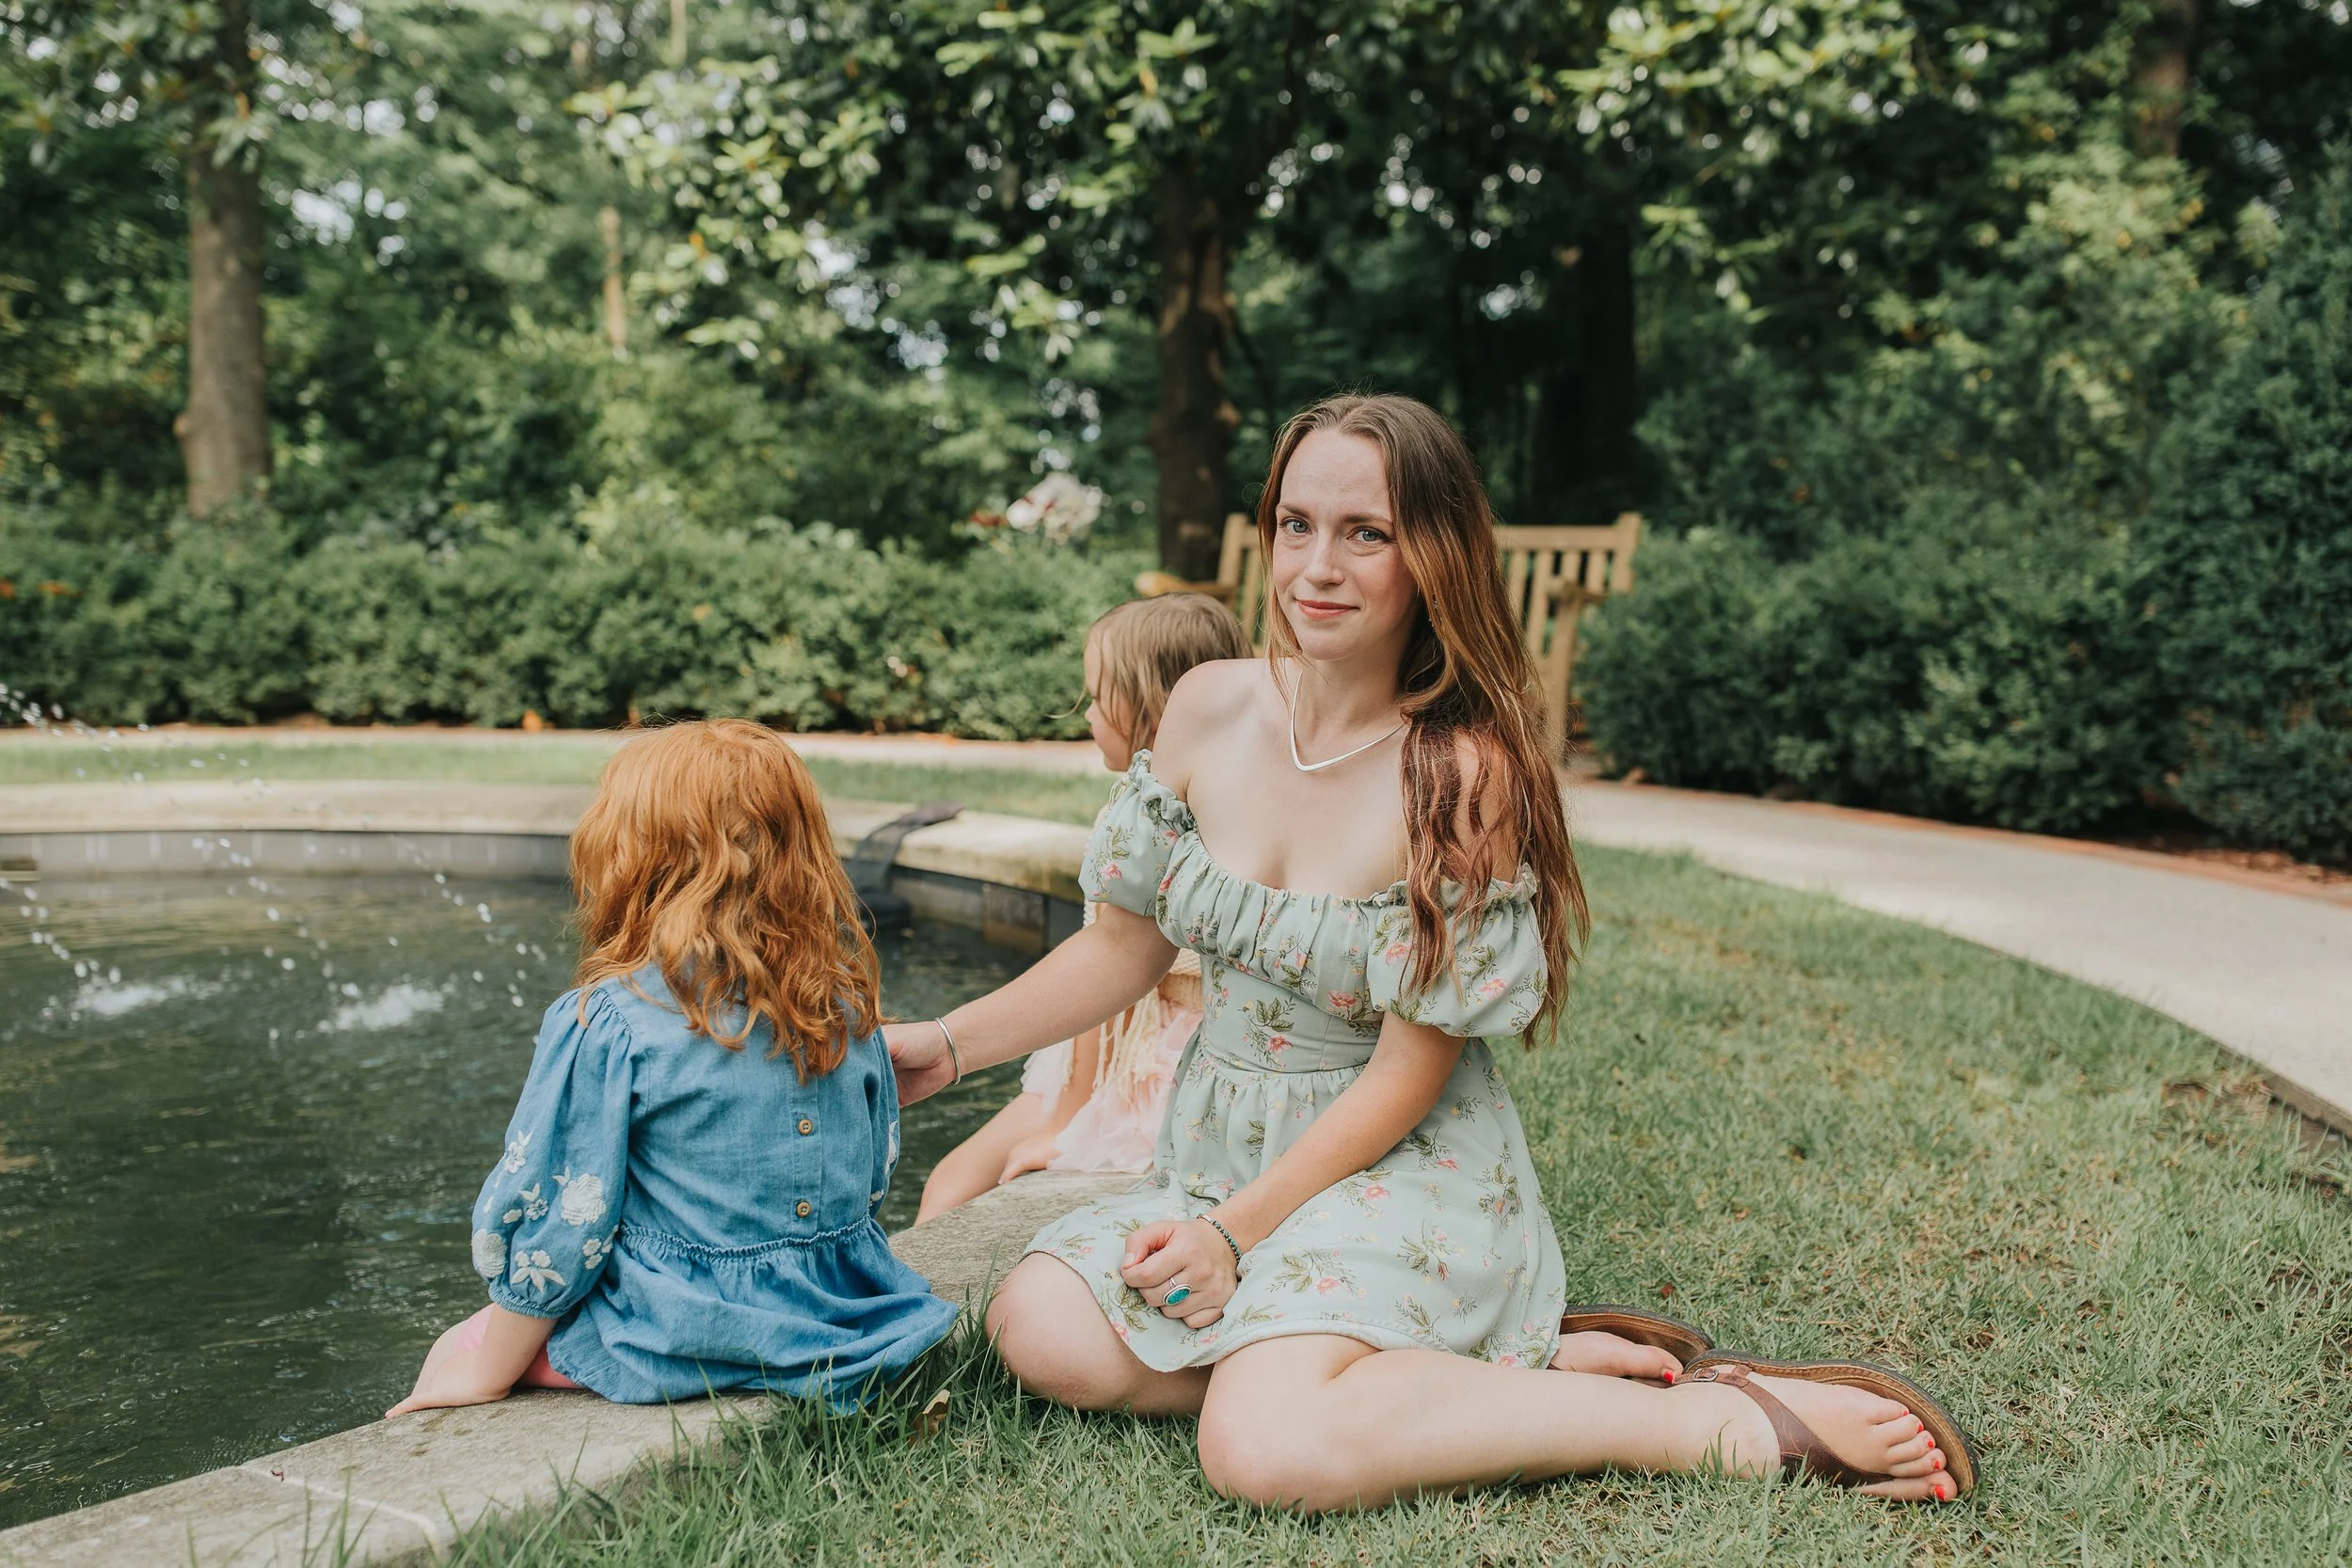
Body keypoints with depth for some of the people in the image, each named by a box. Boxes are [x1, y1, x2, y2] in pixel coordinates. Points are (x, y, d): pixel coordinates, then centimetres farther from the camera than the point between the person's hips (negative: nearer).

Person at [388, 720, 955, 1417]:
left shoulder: (606, 1025, -17)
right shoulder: (847, 1001, -1)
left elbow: (554, 1226, -12)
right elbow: (878, 1175, 11)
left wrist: (488, 1374, 2)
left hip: (680, 1344, -6)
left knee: (457, 1351, 15)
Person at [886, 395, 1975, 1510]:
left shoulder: (1464, 775, -18)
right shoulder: (1210, 710, -3)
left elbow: (1406, 1076, -14)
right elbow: (1127, 945, 10)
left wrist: (1238, 1230, -15)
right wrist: (946, 1046, 3)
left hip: (1396, 1168, -6)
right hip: (1221, 1152, 7)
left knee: (1267, 1449, -29)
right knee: (1041, 1331, -17)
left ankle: (1740, 1421, -16)